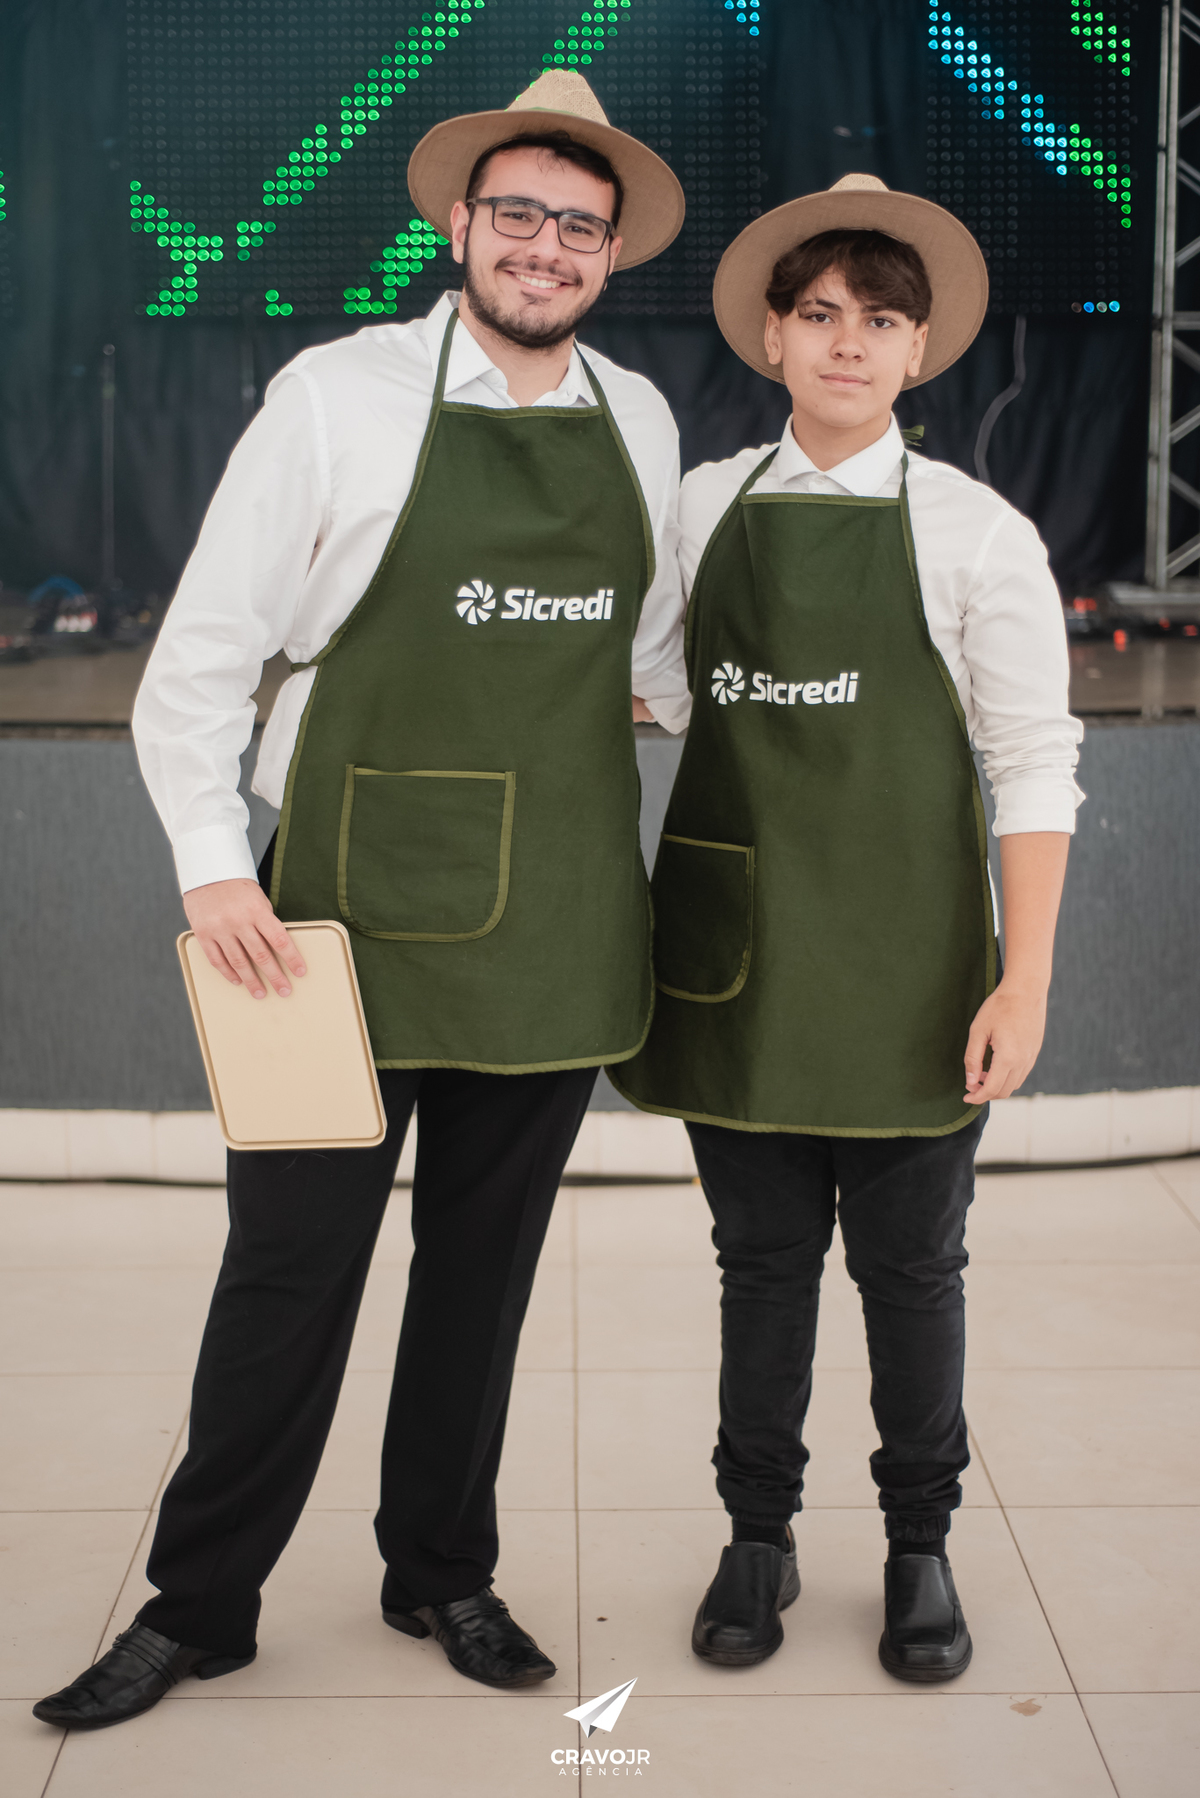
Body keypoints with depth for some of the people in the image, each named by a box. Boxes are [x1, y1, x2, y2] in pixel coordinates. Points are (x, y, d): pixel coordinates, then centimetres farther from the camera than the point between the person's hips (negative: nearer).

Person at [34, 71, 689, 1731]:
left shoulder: (638, 422, 8)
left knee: (487, 1265, 14)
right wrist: (213, 864, -15)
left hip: (555, 922, 4)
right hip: (357, 911, -4)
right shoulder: (338, 397, -5)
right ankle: (198, 1607, 20)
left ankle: (442, 1574, 32)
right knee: (291, 1264, 3)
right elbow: (201, 659, -6)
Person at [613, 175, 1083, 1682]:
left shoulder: (977, 532, -2)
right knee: (761, 1254, 11)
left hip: (904, 960, -2)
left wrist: (1025, 978, -9)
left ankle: (919, 1541, 27)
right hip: (737, 947, 2)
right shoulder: (702, 508, 5)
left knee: (909, 1262, 8)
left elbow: (1034, 766, -4)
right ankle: (759, 1534, 27)